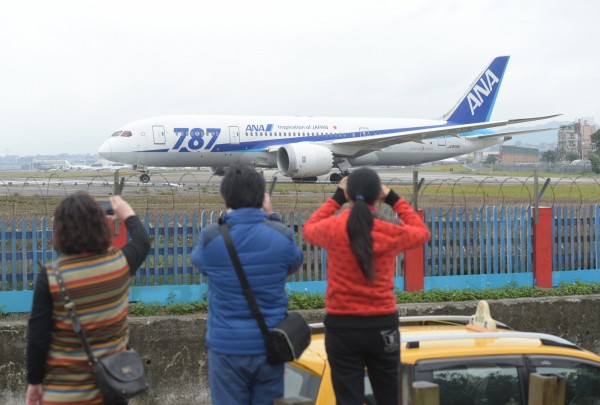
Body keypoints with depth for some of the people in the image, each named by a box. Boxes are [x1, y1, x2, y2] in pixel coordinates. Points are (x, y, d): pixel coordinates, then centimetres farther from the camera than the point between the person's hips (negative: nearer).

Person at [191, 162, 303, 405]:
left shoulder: (211, 237, -13)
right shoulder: (282, 235, -9)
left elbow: (198, 261, 10)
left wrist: (224, 221, 14)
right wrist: (271, 217, 14)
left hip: (227, 347, -1)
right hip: (269, 346, 2)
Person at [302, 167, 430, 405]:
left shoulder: (332, 228, -9)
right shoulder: (392, 233, -8)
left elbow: (308, 230, 16)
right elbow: (422, 232, 14)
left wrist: (336, 198, 17)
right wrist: (394, 200, 15)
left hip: (341, 326, 0)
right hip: (382, 325, 1)